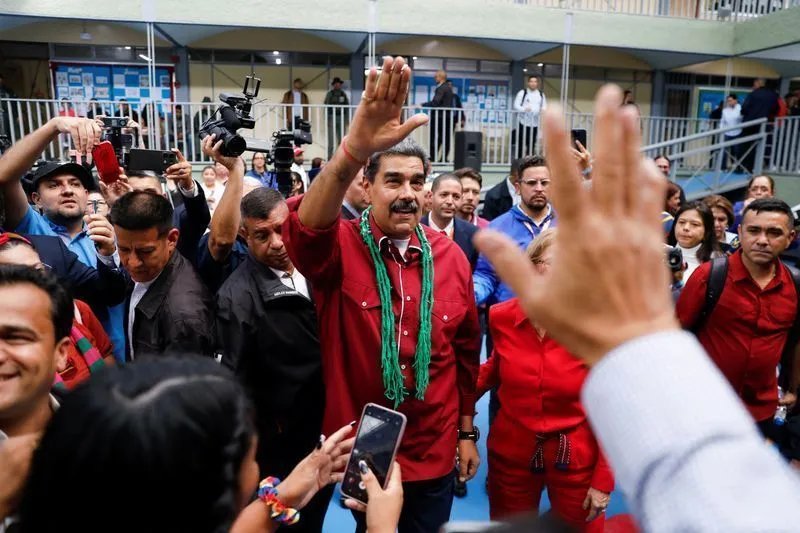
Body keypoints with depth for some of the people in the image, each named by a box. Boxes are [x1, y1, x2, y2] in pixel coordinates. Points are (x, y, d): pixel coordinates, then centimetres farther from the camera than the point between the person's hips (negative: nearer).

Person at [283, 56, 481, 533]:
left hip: (434, 453, 3)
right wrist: (353, 151, -53)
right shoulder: (340, 248, -13)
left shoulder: (450, 256, -4)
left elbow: (466, 351, 4)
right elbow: (306, 228, -37)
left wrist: (467, 431, 10)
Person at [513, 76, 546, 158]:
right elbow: (516, 105, -6)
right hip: (523, 122, -4)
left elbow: (544, 106, 16)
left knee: (532, 144, 7)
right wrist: (524, 109, -25)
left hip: (535, 123, 4)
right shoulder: (522, 93, 0)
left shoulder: (541, 94, 12)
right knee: (521, 143, -2)